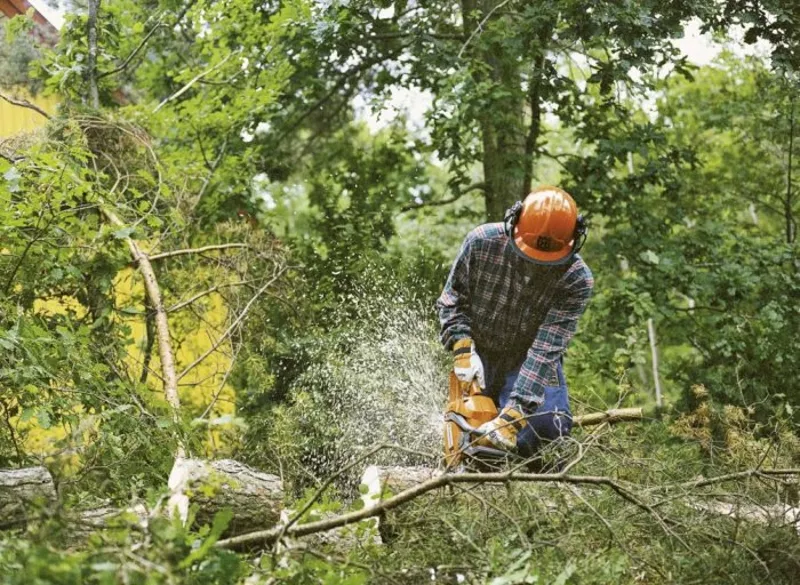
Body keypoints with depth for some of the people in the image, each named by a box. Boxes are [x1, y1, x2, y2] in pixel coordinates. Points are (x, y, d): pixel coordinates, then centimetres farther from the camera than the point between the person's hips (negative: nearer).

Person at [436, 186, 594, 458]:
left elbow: (546, 349, -30)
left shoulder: (577, 280, -25)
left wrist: (513, 415, -38)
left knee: (550, 426, -18)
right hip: (478, 357, 1)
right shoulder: (481, 242, -20)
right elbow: (452, 299, -5)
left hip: (530, 363, -1)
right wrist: (463, 349, -21)